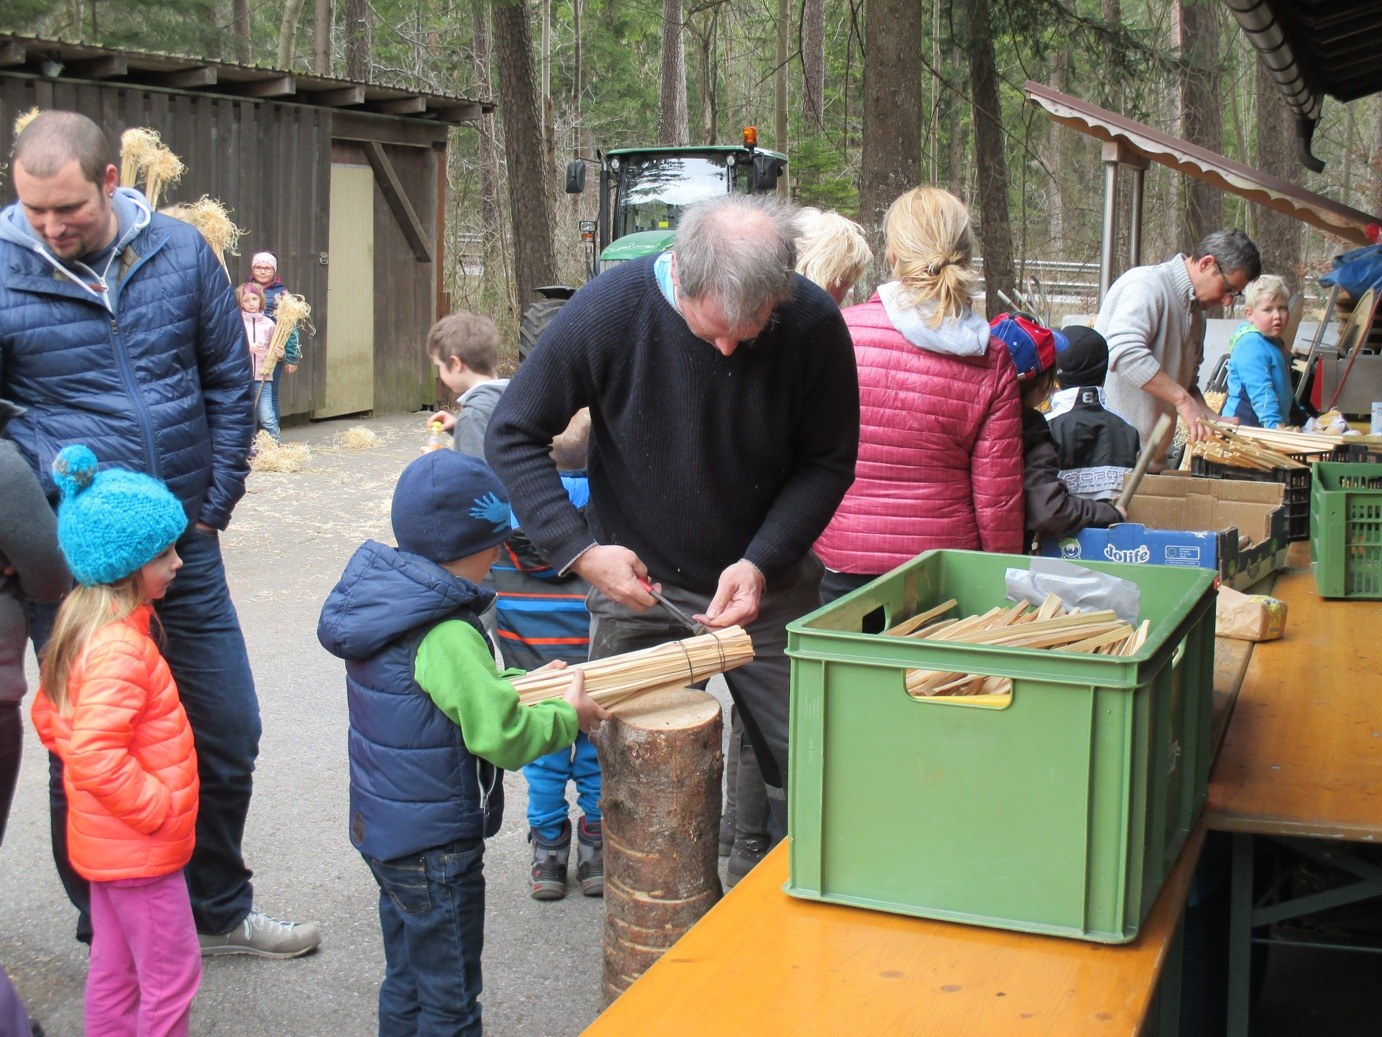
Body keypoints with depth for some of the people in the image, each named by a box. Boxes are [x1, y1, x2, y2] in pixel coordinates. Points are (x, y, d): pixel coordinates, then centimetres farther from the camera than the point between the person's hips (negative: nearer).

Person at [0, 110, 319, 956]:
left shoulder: (180, 252, 0)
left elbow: (230, 381, 8)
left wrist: (215, 503, 4)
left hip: (185, 542, 3)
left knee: (227, 732, 13)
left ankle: (220, 911, 34)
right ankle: (109, 935, 28)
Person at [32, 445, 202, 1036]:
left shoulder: (82, 625, 4)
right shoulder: (120, 649, -27)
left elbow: (49, 717, 14)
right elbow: (94, 755, -33)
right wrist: (157, 807, -21)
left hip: (104, 840, 10)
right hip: (139, 849, -10)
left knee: (114, 966, 20)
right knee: (172, 973, 4)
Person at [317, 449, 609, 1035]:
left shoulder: (381, 600, 1)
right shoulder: (447, 638, -27)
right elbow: (503, 738, -26)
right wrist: (568, 716, -11)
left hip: (380, 828, 9)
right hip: (435, 849, -9)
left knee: (405, 984, 23)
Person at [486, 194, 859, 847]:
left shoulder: (814, 323, -16)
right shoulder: (608, 310, -19)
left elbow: (829, 462, -4)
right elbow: (512, 436, -9)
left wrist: (762, 563, -18)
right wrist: (581, 549, -19)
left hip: (768, 583, 1)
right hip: (637, 585, 0)